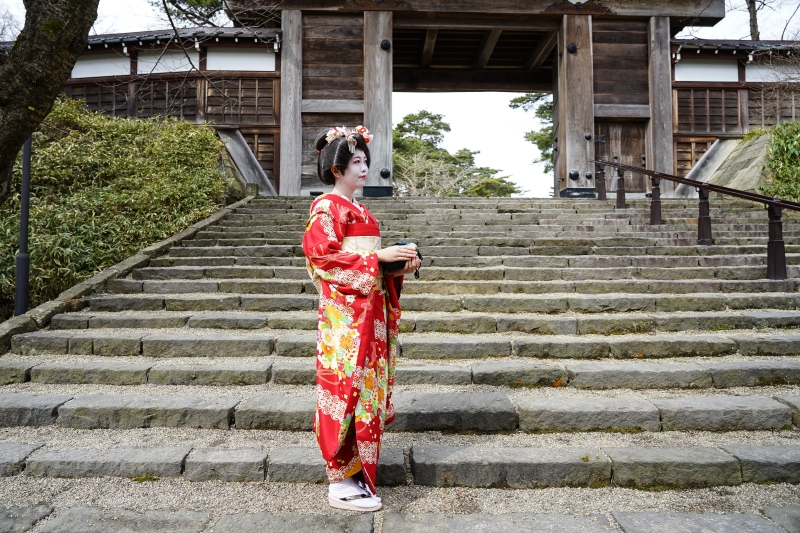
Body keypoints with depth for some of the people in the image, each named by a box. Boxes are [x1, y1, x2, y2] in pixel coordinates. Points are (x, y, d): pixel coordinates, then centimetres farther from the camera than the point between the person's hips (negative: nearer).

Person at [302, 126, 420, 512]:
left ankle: (357, 471, 23)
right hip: (344, 313, -9)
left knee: (366, 385, 11)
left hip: (369, 310, 9)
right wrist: (379, 256, -18)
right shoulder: (326, 207, -7)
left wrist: (398, 263, 2)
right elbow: (322, 254, -18)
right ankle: (341, 483, 7)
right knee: (347, 386, -5)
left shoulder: (358, 209, 20)